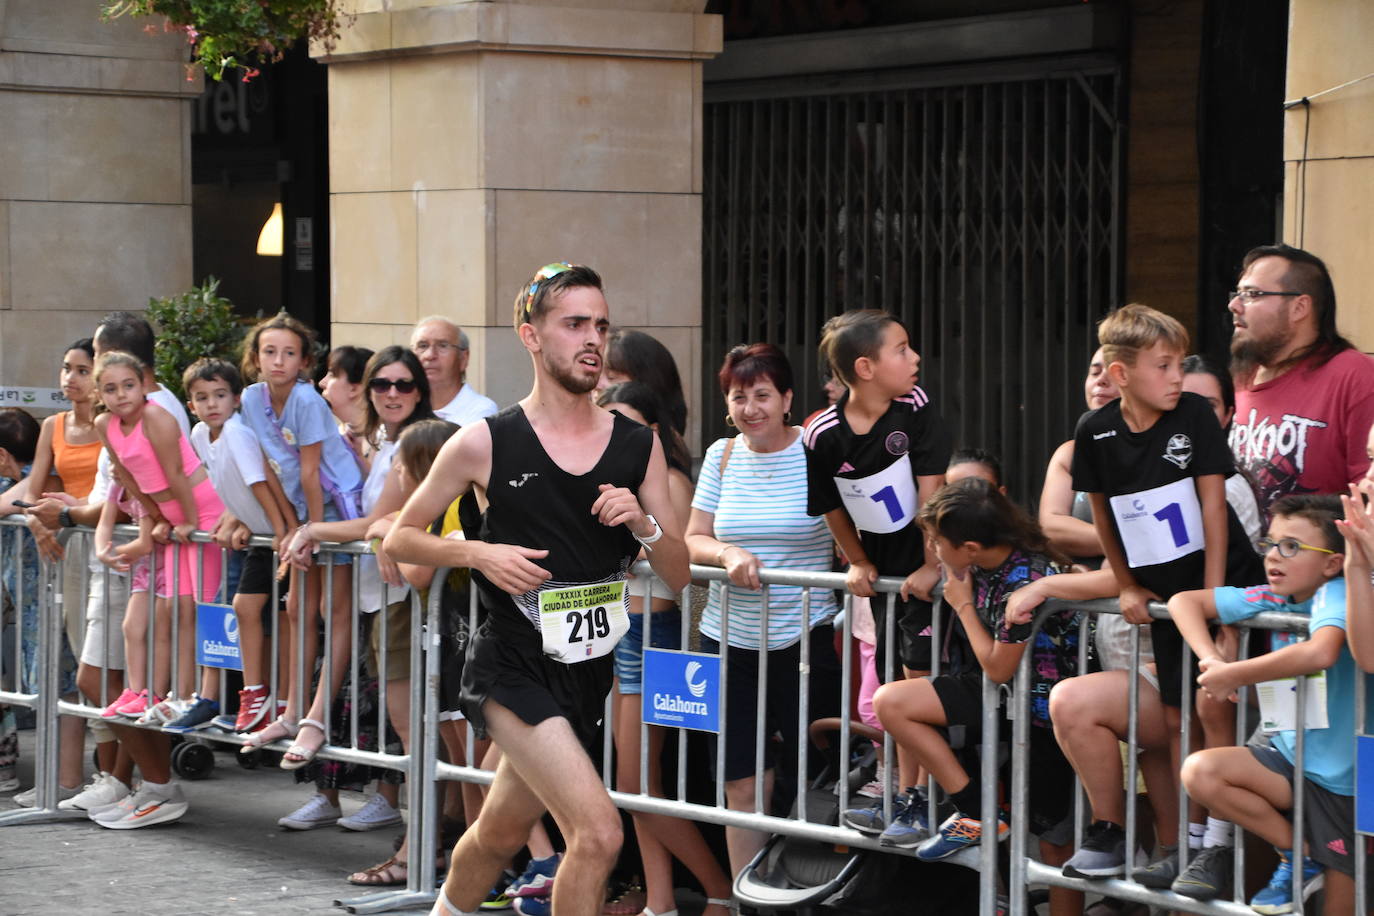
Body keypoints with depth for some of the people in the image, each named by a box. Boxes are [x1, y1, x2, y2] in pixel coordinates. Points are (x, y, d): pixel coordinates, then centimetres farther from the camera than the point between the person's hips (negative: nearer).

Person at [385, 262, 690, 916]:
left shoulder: (638, 445, 4)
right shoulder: (484, 444, -8)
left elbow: (678, 576, 6)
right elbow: (399, 540, 3)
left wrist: (644, 525, -14)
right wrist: (479, 552, -15)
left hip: (589, 666, 5)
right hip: (514, 670, -5)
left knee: (500, 834, 21)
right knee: (598, 831, -21)